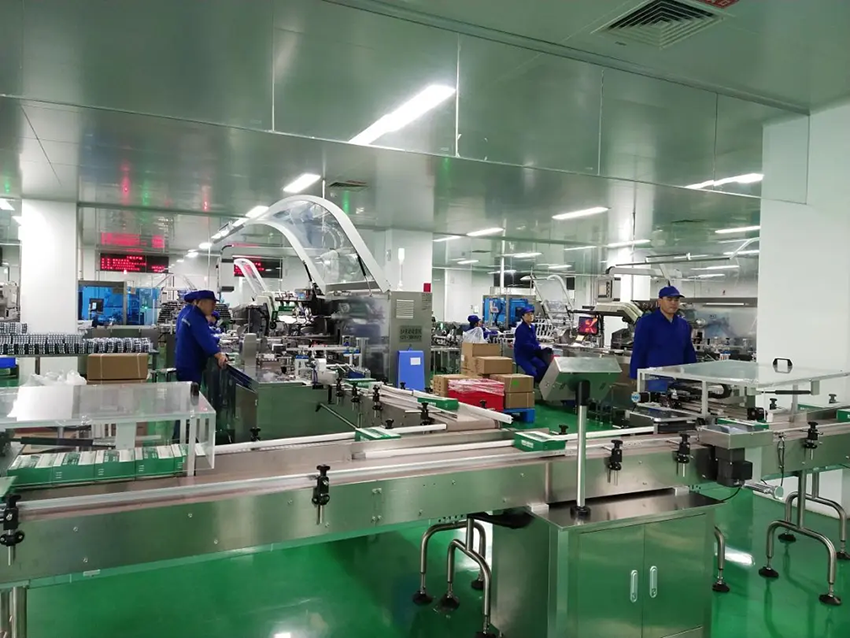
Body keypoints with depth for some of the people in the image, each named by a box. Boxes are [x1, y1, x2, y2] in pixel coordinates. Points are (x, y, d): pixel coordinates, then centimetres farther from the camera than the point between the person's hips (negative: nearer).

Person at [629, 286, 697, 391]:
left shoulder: (684, 325, 14)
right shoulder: (646, 322, -6)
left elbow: (689, 354, 20)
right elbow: (638, 352, -9)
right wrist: (636, 378, -14)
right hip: (654, 379, -6)